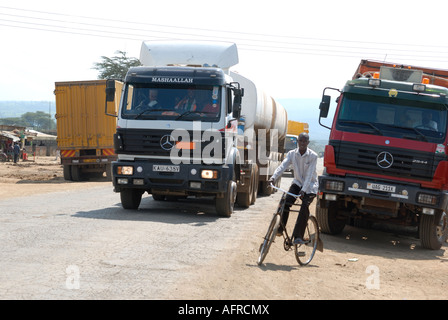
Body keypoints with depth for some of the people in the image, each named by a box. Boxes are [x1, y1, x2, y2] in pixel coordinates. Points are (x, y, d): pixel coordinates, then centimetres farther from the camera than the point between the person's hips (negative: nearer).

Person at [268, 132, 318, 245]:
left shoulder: (313, 156, -16)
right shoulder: (292, 154, -5)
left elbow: (309, 174, -24)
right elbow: (282, 166, -19)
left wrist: (303, 189, -36)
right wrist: (273, 177, -37)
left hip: (310, 186, -3)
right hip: (297, 183, 3)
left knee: (304, 207, -25)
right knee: (286, 202, -21)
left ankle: (298, 236, -24)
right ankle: (280, 229, -9)